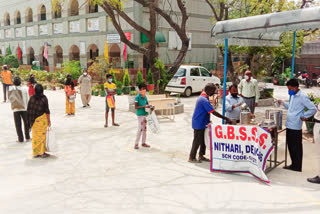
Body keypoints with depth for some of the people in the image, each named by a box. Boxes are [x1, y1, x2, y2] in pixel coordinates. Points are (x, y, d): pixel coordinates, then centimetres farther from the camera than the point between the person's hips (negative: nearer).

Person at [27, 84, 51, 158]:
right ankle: (42, 152, 9)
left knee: (35, 135, 11)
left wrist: (30, 119, 10)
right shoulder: (44, 98, -12)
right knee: (42, 135, 6)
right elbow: (47, 111, -11)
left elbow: (28, 110, 0)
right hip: (42, 119, -3)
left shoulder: (32, 98, -3)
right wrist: (49, 120, -1)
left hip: (34, 120, 3)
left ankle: (35, 153, 16)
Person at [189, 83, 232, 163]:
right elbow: (214, 112, -25)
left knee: (203, 140, 15)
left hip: (202, 123, 10)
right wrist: (226, 119, -22)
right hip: (199, 124, -10)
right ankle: (192, 158, 11)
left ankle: (201, 156, 25)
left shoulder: (203, 97, 8)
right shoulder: (204, 100, -24)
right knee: (197, 141, 0)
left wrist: (208, 120, 19)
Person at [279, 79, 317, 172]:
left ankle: (297, 167, 12)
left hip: (295, 126, -9)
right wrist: (284, 103, 12)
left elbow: (313, 109, -14)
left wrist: (304, 116, -10)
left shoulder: (302, 97, -13)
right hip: (289, 125, 9)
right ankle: (294, 165, 26)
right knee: (290, 145, 14)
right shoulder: (293, 96, 14)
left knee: (296, 147, 1)